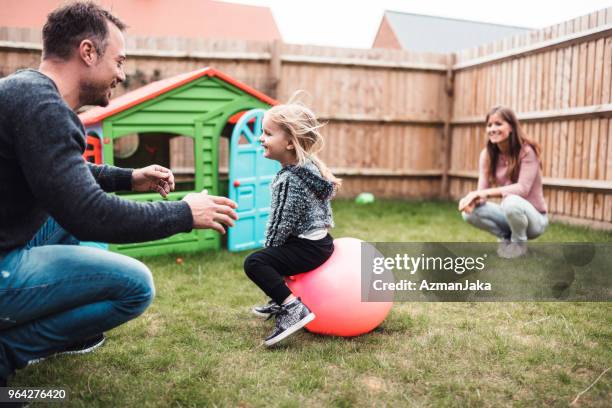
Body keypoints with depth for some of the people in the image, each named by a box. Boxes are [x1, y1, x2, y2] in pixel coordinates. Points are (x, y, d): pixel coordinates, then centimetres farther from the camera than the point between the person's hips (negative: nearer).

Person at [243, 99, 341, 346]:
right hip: (316, 240, 11)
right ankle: (280, 301, 39)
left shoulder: (292, 178, -24)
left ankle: (294, 309, -21)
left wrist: (270, 248, -6)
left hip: (310, 248, -11)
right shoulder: (307, 166, 7)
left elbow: (283, 223, -22)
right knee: (270, 255, 31)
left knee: (254, 263, -17)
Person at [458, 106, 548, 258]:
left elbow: (522, 189, -28)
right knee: (469, 212, -19)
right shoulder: (487, 154, -3)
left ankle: (519, 243, -7)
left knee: (511, 202, -37)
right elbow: (482, 191, -10)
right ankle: (505, 237, 7)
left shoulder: (527, 151, -19)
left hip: (534, 218, -5)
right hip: (510, 213, 5)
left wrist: (487, 193, -35)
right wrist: (474, 198, -34)